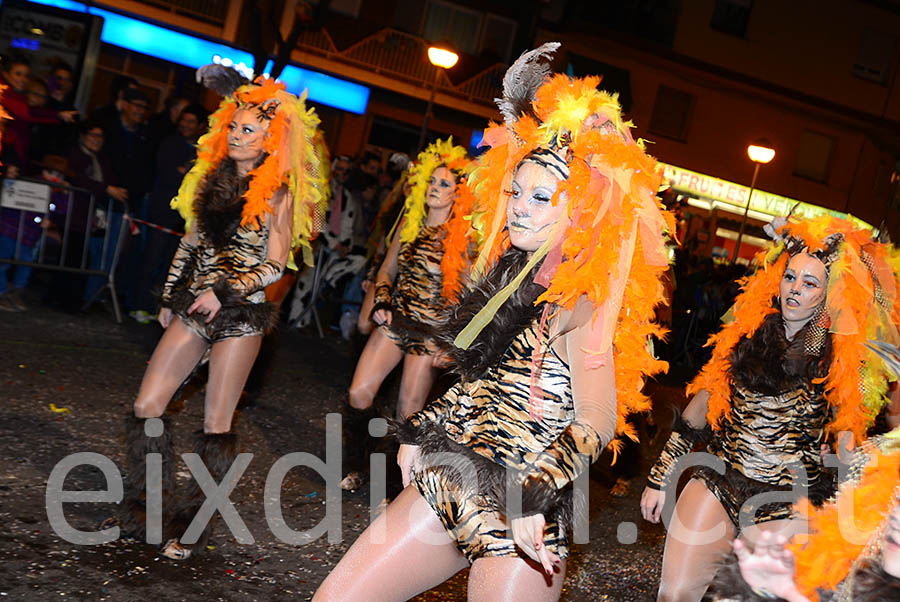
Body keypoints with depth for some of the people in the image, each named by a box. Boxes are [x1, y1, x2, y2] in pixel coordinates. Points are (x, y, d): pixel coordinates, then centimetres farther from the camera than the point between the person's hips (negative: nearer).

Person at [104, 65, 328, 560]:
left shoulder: (279, 194, -6)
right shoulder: (212, 176, 10)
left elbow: (275, 265, -9)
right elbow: (190, 243, 17)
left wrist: (225, 291, -18)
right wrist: (169, 298, 18)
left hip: (241, 313, -5)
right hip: (194, 305, 6)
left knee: (215, 425, 0)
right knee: (146, 407, 2)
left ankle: (191, 528, 16)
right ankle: (142, 506, 22)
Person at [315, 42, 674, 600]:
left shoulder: (578, 304, -15)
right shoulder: (509, 272, 8)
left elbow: (598, 420, -25)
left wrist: (535, 495, -35)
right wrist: (419, 431, 21)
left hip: (519, 513, -7)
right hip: (450, 480, 7)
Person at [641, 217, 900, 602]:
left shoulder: (843, 361, -5)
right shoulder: (746, 333, 2)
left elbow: (848, 452, 2)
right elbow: (702, 404, 8)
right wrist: (660, 477, 9)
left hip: (787, 507, -2)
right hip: (717, 483, 2)